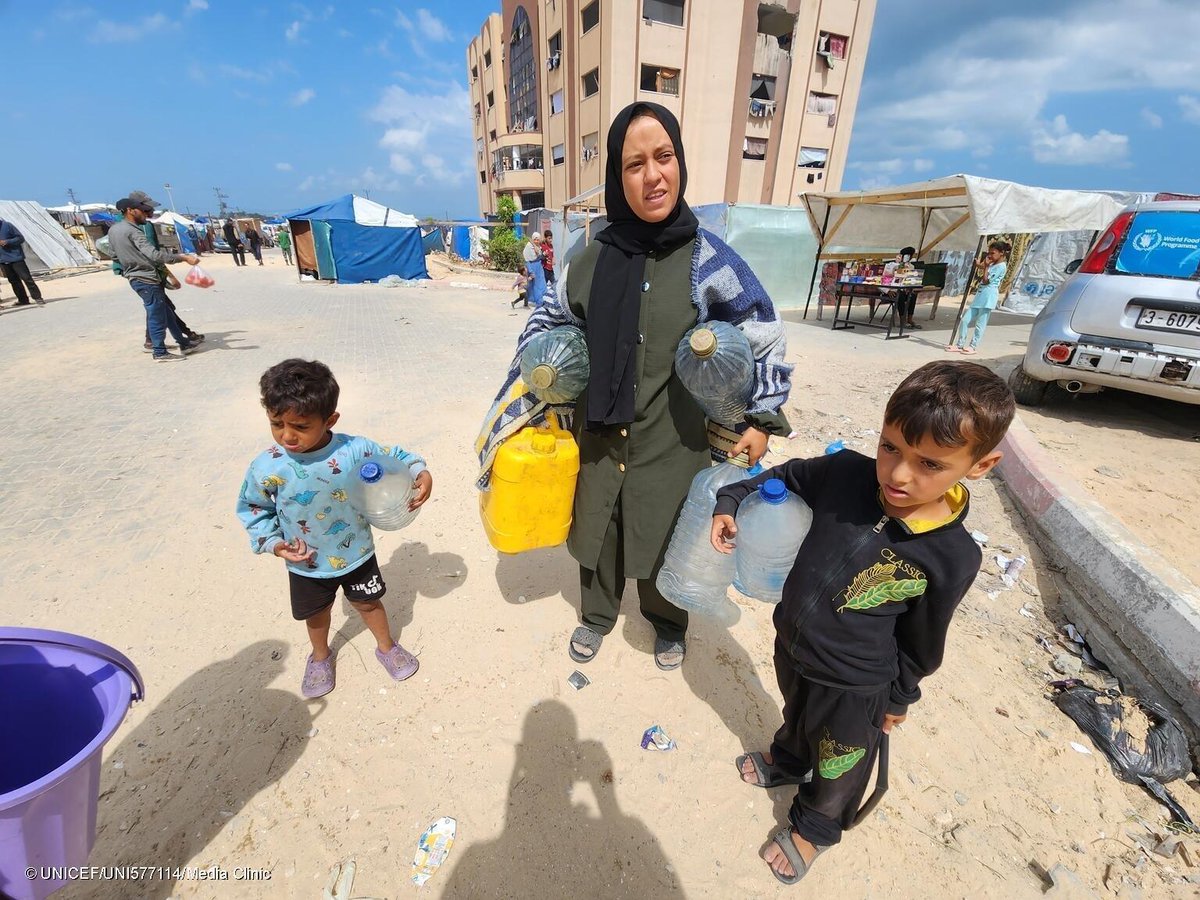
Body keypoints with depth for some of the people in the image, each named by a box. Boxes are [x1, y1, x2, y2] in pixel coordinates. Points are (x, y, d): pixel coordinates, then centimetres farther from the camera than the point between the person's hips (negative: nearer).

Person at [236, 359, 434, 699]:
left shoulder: (356, 450, -25)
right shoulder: (266, 468, -23)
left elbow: (393, 456, -7)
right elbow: (251, 509, -5)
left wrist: (421, 473, -24)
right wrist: (273, 543, -15)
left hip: (357, 554, -1)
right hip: (307, 566, 1)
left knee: (368, 603, 22)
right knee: (316, 614, 25)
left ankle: (386, 646, 50)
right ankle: (320, 655, 56)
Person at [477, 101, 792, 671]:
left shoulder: (708, 259, -10)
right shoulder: (593, 260, -2)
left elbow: (766, 337, -1)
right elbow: (546, 322, 12)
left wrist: (763, 418, -2)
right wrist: (520, 400, 8)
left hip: (672, 440, -2)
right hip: (598, 434, 3)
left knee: (664, 539, 15)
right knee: (596, 533, 19)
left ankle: (668, 622, 49)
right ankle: (598, 614, 50)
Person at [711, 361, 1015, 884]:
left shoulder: (953, 557, -26)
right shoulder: (845, 472, -23)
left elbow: (921, 642, -10)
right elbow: (787, 476, -1)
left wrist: (899, 697, 3)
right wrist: (731, 501, -11)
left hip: (852, 685, -3)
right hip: (790, 646, 4)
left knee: (837, 767, 26)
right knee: (796, 719, 35)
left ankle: (815, 826, 57)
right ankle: (787, 762, 67)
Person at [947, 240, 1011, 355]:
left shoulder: (1001, 266, -8)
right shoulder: (992, 264, 19)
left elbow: (986, 280, -13)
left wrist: (986, 266, -8)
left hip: (989, 295, -9)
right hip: (981, 294, 9)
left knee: (980, 323, -4)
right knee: (965, 320, 3)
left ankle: (973, 346, 1)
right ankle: (959, 345, 7)